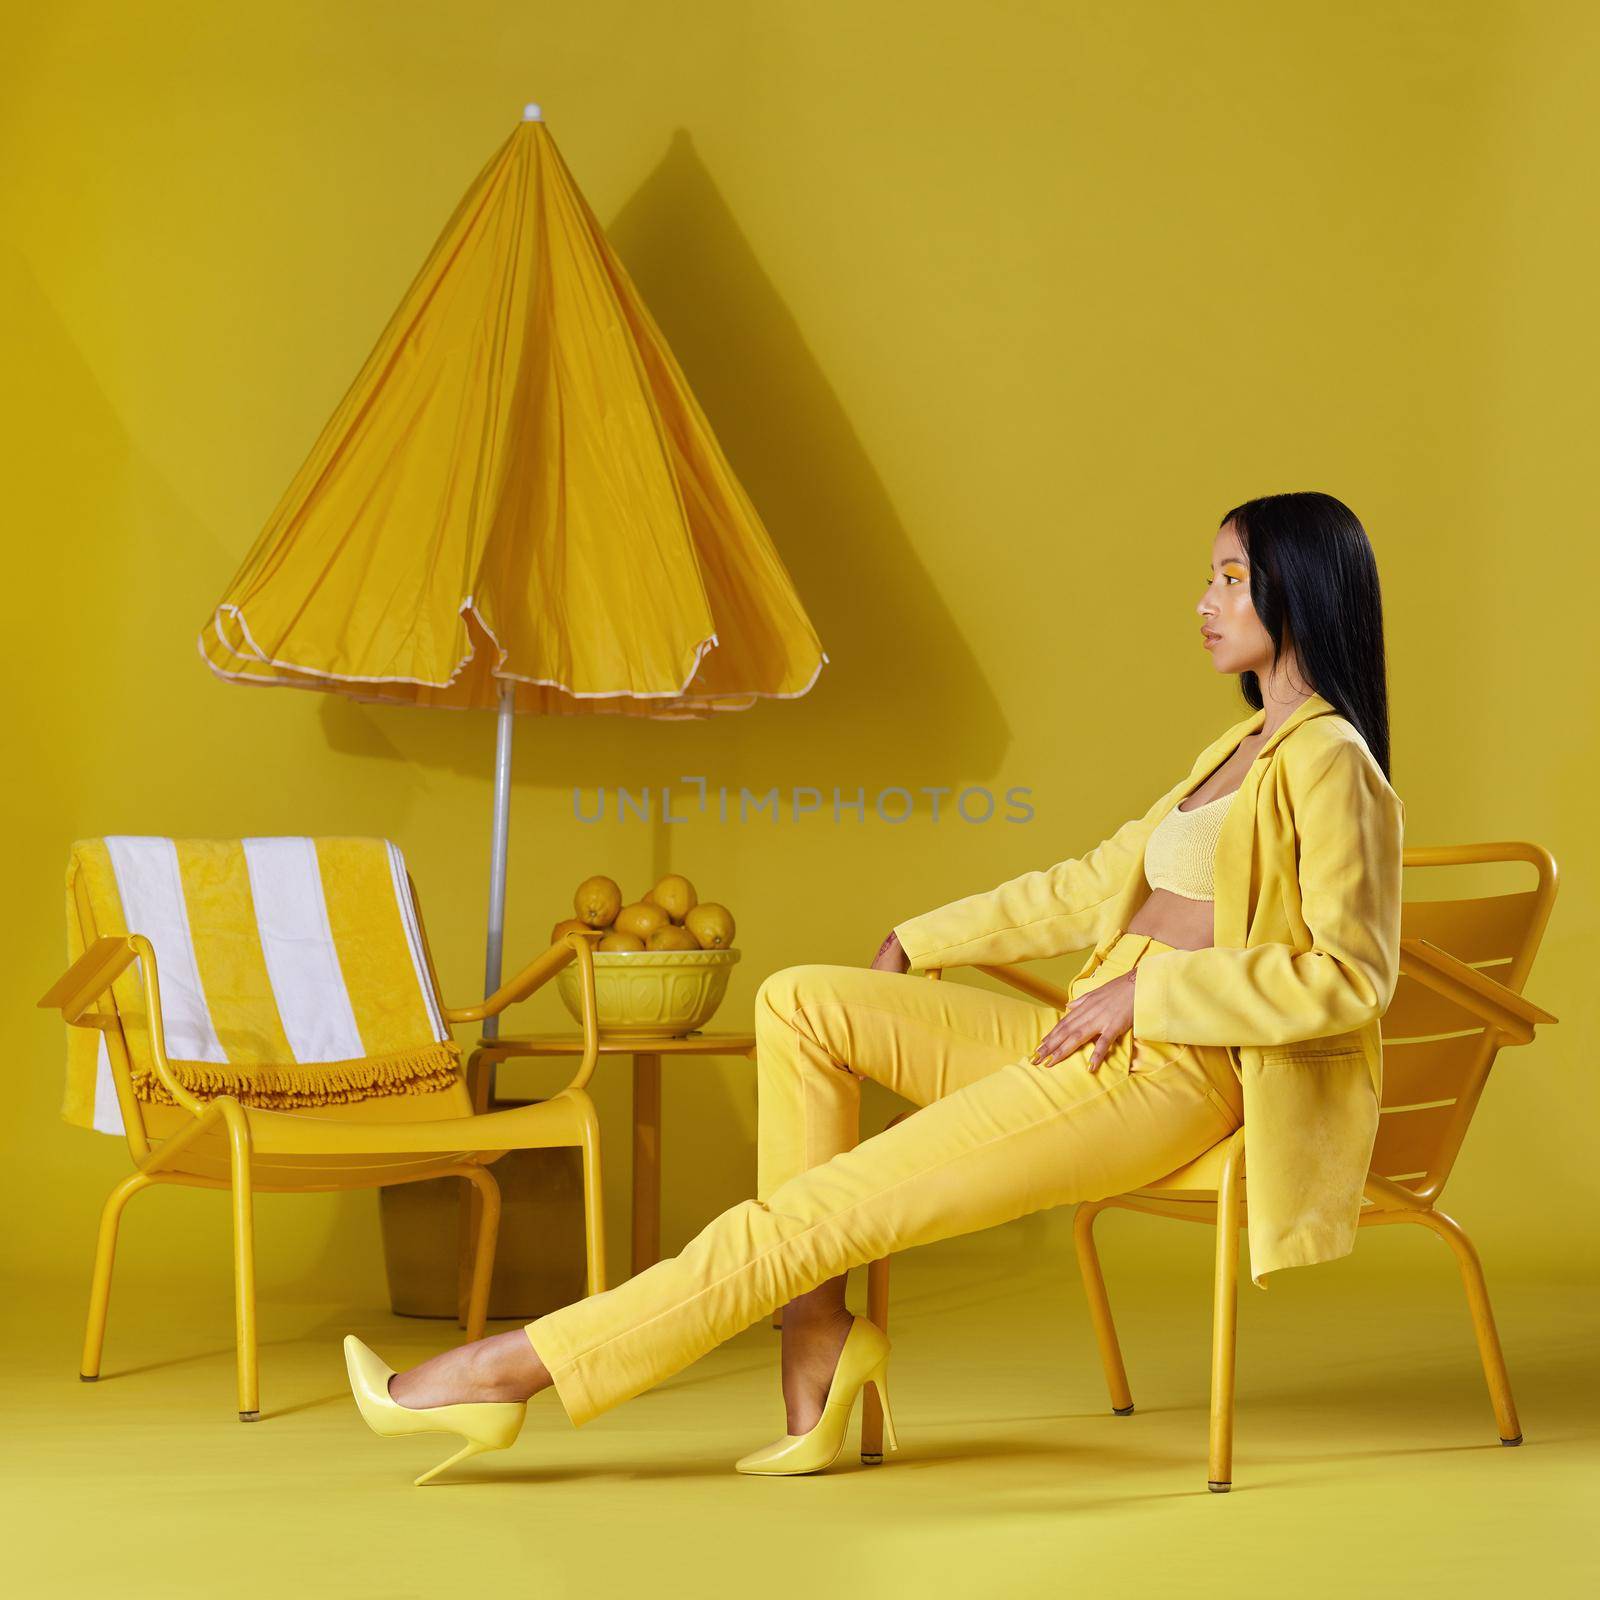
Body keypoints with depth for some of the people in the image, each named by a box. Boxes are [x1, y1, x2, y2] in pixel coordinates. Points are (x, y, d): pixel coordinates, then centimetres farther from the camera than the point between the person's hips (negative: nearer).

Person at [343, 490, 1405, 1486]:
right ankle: (817, 1322, -5)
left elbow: (1352, 976, -19)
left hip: (1173, 1068, -10)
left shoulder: (1327, 761, -8)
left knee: (810, 1213, -13)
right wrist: (913, 948, 21)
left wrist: (1147, 988, -18)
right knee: (801, 1003, -1)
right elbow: (1094, 883, 25)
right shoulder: (1245, 747, 22)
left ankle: (511, 1372, -6)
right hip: (1099, 1041, 10)